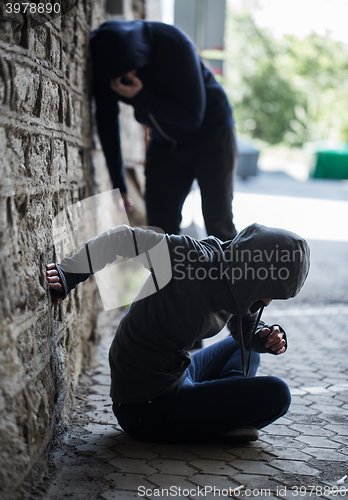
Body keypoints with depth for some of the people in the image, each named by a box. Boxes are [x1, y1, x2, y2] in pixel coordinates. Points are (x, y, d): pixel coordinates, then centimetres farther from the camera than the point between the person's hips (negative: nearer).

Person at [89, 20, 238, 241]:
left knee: (218, 225, -9)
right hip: (165, 144, 4)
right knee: (160, 227, -2)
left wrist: (140, 97, -34)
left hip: (210, 134, -4)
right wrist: (118, 184, 0)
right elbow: (106, 120, -3)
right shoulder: (105, 58, -17)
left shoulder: (175, 45, -30)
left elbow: (193, 118, -24)